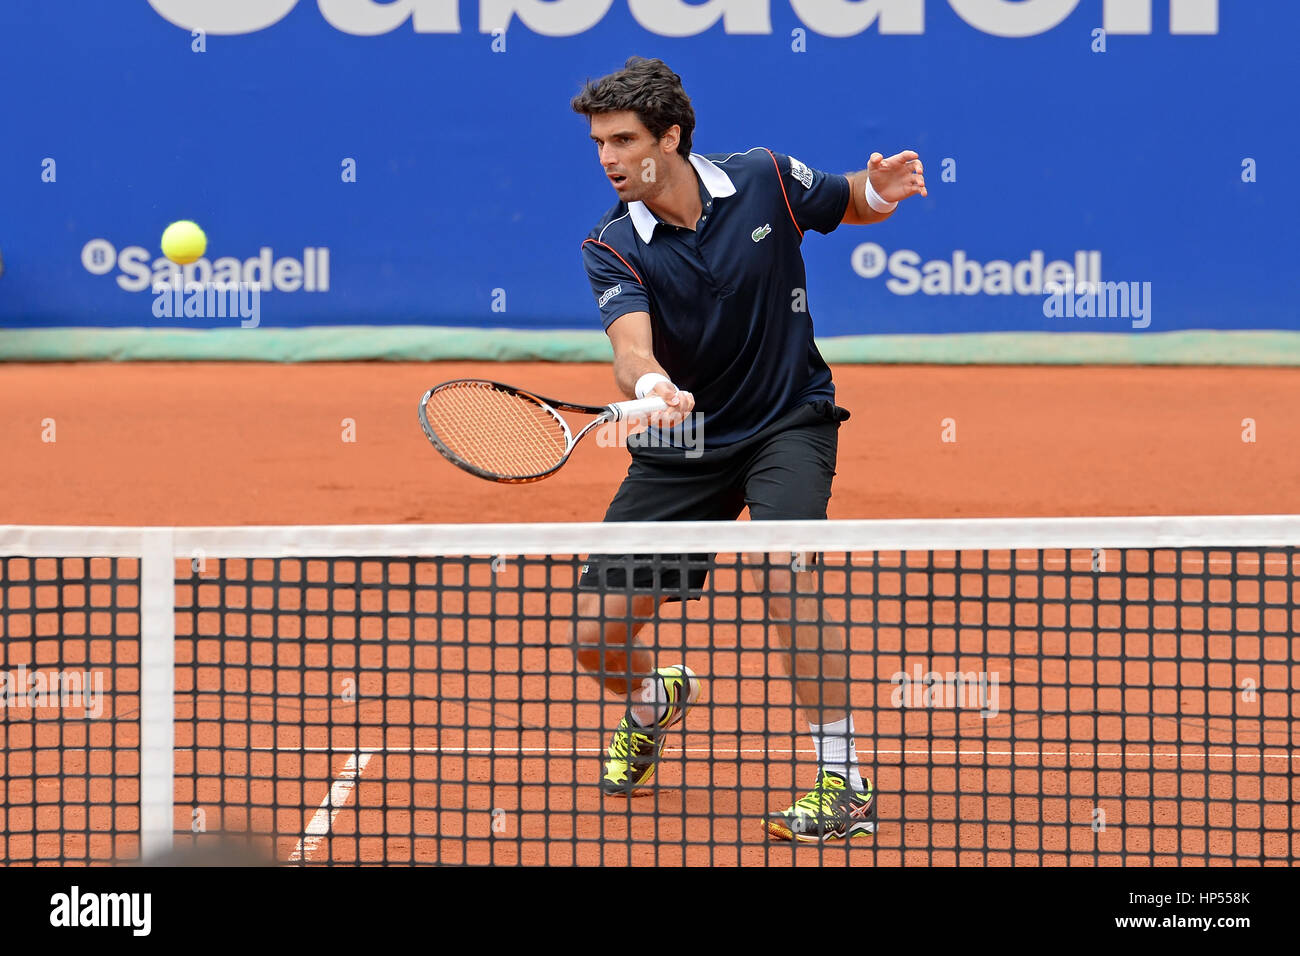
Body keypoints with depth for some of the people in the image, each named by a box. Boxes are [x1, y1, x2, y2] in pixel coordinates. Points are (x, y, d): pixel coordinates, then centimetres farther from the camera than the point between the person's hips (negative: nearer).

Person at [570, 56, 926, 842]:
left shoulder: (764, 182, -10)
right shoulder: (614, 248, -13)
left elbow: (850, 205, 10)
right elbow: (632, 345, -30)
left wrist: (878, 192, -15)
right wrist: (649, 384, -54)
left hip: (787, 421, -2)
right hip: (681, 444, 2)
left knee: (781, 565, -32)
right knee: (597, 638, -3)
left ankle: (845, 782, -23)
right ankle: (657, 697, 37)